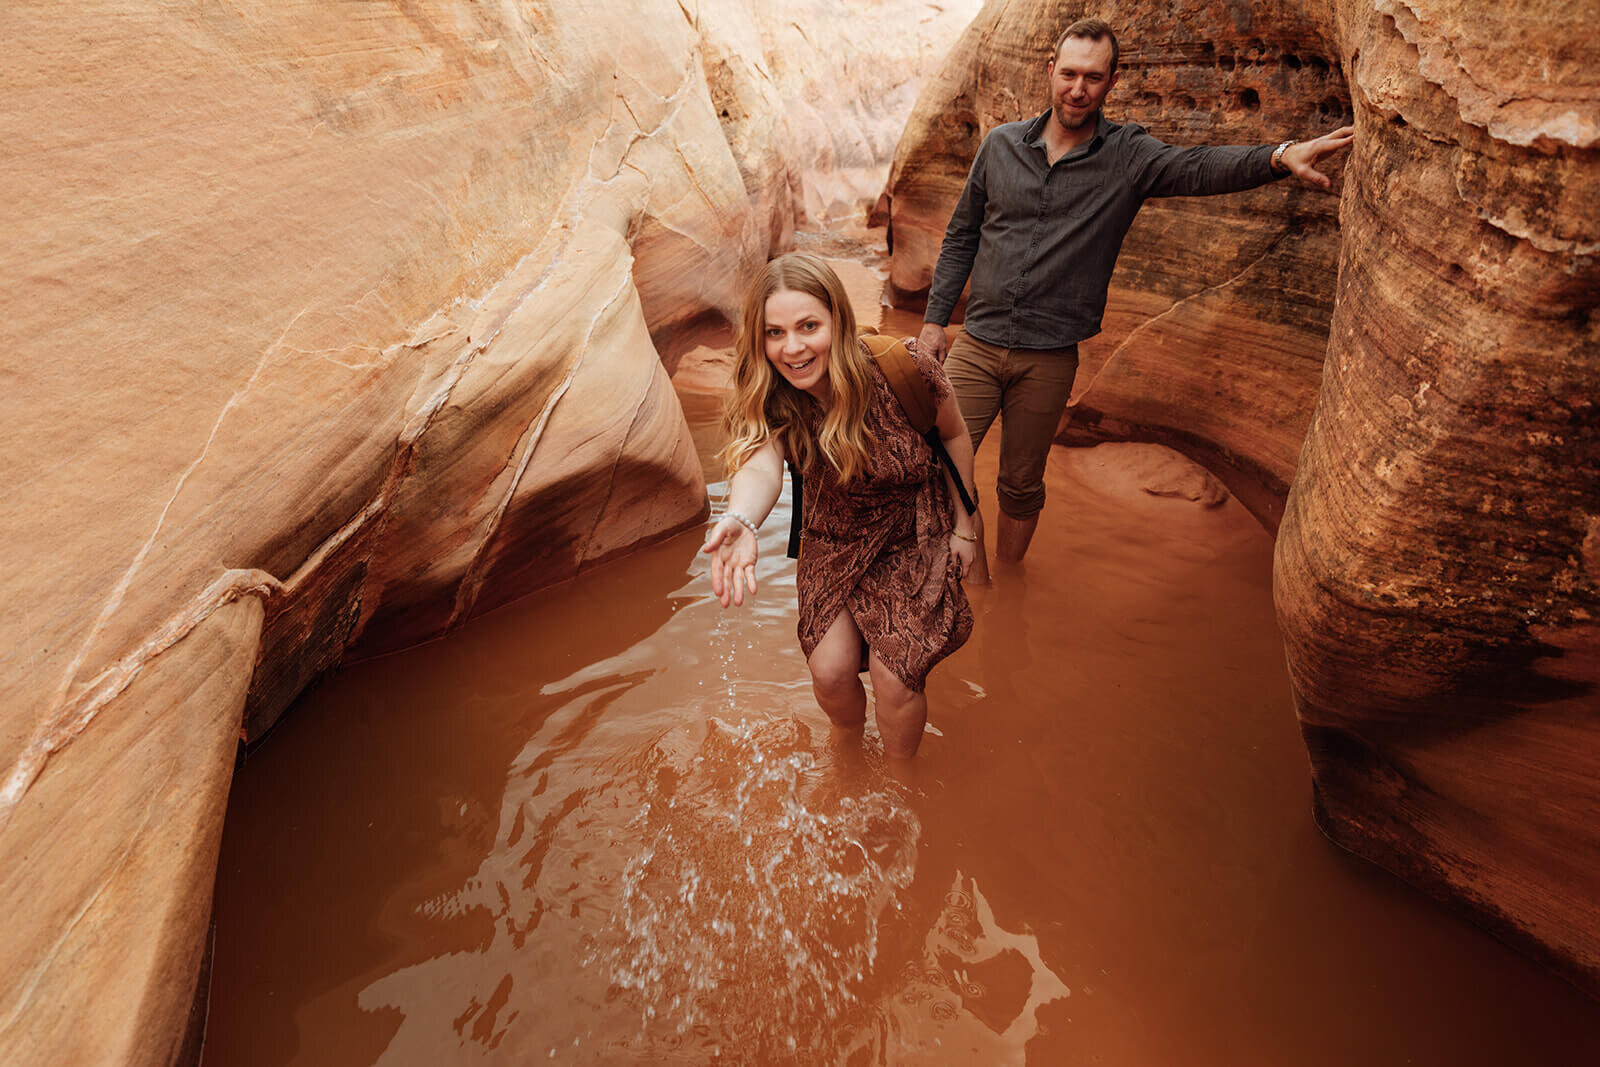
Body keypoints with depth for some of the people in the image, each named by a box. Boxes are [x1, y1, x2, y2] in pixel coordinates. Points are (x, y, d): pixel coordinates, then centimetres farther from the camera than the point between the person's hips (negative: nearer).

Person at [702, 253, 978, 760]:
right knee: (830, 672, -5)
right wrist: (739, 521, -67)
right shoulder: (770, 404, -23)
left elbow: (955, 436, -7)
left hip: (914, 541, -2)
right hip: (833, 545, 2)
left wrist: (963, 524, -4)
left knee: (892, 676, -9)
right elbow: (760, 464, -45)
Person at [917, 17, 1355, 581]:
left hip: (1049, 359, -1)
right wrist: (934, 319, 8)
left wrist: (1280, 155, -38)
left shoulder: (1128, 155, -1)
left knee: (1021, 485, 10)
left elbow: (1198, 168, -19)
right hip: (977, 345, 2)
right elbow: (961, 236, 11)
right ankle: (976, 576, 19)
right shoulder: (1001, 144, 5)